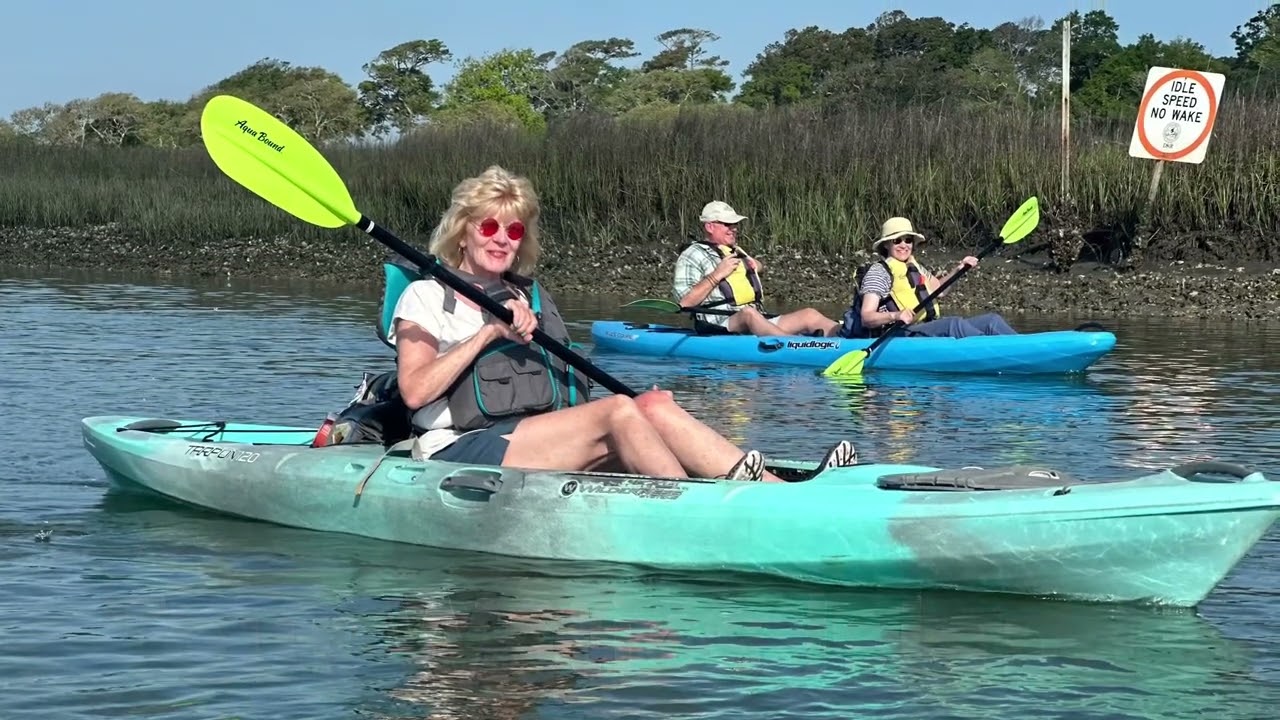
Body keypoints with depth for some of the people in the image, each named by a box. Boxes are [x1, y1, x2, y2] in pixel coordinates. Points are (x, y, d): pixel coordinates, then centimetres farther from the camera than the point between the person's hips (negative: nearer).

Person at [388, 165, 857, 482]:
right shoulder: (427, 296, 6)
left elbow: (562, 395, 21)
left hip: (542, 443, 6)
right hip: (460, 453, -6)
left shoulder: (531, 298, 26)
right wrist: (489, 331, -14)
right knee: (617, 411, -26)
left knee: (654, 406, -19)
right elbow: (415, 391, -11)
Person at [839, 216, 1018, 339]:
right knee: (954, 323, -34)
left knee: (991, 320, -2)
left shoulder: (916, 268, 22)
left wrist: (957, 270, 21)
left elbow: (937, 289, 38)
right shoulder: (879, 272, -3)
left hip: (930, 331, 9)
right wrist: (895, 316, -31)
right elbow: (866, 318, -12)